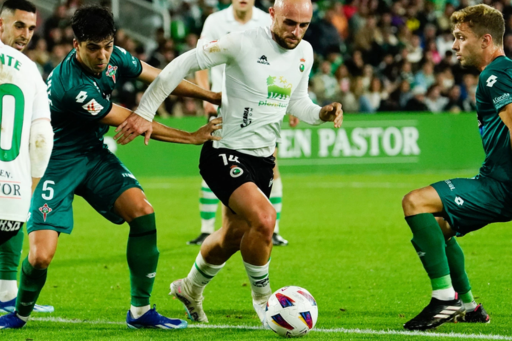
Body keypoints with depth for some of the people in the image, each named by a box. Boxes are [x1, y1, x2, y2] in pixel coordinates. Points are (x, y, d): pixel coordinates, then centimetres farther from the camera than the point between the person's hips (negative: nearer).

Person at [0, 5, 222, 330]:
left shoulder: (114, 58, -8)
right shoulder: (70, 84, -31)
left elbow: (159, 78, 10)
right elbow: (132, 123, -22)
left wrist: (212, 96, 12)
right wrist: (193, 137, -14)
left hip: (94, 155, 7)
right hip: (57, 163, -7)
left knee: (142, 211, -17)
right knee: (41, 256, -17)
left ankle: (140, 311, -6)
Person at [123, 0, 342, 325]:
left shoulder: (305, 52, 3)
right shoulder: (243, 43, -19)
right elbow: (184, 64, -14)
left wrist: (322, 113, -5)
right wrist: (145, 112, -16)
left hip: (262, 158, 7)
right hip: (225, 152, -7)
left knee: (234, 236, 17)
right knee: (263, 219, -26)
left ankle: (191, 289, 45)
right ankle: (262, 297, -2)